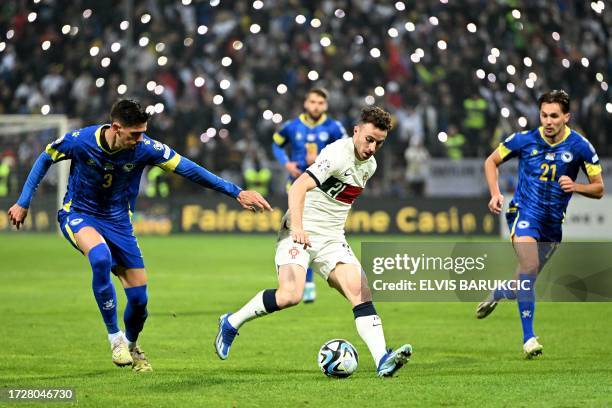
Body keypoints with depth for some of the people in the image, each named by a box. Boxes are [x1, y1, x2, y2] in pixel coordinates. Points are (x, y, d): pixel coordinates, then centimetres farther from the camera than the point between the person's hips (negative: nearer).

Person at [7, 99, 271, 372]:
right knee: (100, 257, -37)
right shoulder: (80, 141, -23)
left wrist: (236, 193, -16)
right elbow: (45, 159, -3)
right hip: (79, 214, -3)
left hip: (118, 221, 3)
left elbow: (188, 169, -14)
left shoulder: (145, 149, -20)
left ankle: (131, 346, 31)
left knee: (139, 298, -3)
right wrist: (23, 203, 1)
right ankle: (115, 337, -20)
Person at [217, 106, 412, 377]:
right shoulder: (338, 154, -18)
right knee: (290, 295, -24)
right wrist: (298, 228, -43)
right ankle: (231, 324, -1)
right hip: (300, 234, -8)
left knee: (361, 292, -11)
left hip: (332, 241, 8)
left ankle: (382, 360, -19)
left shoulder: (369, 165, 11)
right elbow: (298, 188, -30)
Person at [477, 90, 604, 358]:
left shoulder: (580, 147, -8)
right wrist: (495, 194, -8)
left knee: (527, 280, 14)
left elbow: (598, 189, -2)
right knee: (529, 265, -27)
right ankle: (528, 337, -25)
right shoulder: (524, 140, -9)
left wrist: (575, 187, -22)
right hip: (524, 211, -3)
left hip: (553, 222, 3)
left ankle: (497, 295, 50)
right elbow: (491, 161, 7)